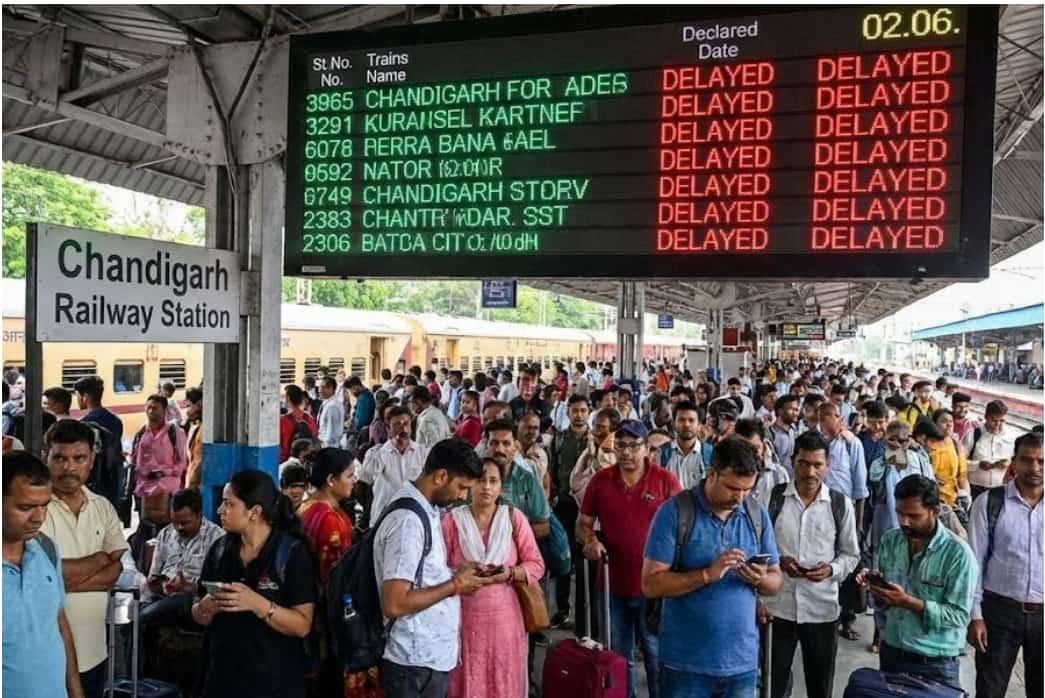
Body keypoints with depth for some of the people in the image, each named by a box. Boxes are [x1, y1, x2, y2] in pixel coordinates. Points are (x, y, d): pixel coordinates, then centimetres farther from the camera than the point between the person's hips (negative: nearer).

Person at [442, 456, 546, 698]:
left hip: (504, 617, 1)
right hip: (465, 619, -1)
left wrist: (509, 574, -17)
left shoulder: (515, 517, 1)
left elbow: (536, 565, 0)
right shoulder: (452, 519, -1)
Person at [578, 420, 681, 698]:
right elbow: (583, 523, 6)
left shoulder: (666, 480, -8)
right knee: (619, 655, 17)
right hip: (613, 583, 2)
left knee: (656, 654, 12)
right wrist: (590, 540, -16)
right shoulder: (600, 481, -2)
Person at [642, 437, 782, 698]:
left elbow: (775, 581, 8)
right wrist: (707, 574, -24)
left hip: (743, 660, 4)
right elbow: (651, 584, -14)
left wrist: (760, 580, -14)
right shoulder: (674, 512, -12)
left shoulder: (758, 516, 3)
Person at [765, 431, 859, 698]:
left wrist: (831, 569, -15)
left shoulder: (841, 504, -1)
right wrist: (778, 562, -18)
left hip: (822, 609, 1)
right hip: (777, 606, -1)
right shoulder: (772, 497, -5)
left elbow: (851, 555, 5)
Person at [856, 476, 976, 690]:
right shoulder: (889, 540, 0)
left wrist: (908, 602, -26)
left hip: (936, 664, -5)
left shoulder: (958, 553, -15)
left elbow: (959, 615, -17)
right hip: (890, 652, 5)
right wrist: (874, 587, -13)